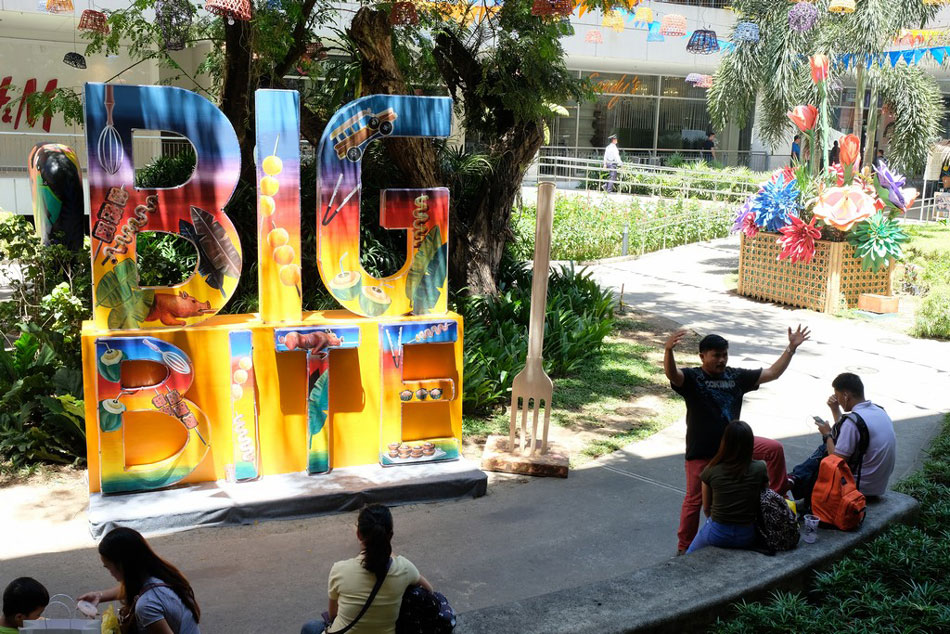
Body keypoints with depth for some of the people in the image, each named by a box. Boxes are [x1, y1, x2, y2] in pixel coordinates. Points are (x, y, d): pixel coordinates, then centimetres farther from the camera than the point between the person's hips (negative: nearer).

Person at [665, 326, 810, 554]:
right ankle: (684, 547, 18)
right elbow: (671, 374, -35)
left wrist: (791, 348, -3)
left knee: (774, 449, -6)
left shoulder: (736, 376, 3)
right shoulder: (691, 378, -13)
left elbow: (772, 373, 6)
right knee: (695, 499, 2)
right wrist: (668, 350, -56)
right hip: (702, 452, -4)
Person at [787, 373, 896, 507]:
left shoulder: (854, 420, -24)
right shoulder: (879, 411, 5)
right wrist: (835, 410, 10)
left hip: (861, 488, -9)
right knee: (824, 449, 15)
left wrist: (827, 435, -5)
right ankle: (796, 478, 13)